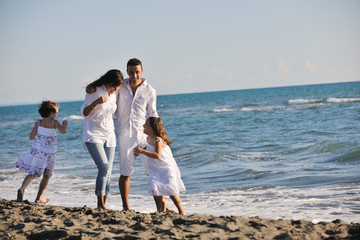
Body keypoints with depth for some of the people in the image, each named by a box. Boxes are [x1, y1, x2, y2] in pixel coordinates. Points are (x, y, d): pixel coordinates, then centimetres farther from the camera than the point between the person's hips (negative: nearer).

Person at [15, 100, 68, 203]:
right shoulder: (54, 122, -6)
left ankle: (22, 189, -23)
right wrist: (65, 124, 0)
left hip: (37, 151, 2)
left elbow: (31, 136, 1)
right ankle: (39, 198, 17)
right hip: (49, 154, -2)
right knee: (47, 176, 16)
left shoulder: (38, 122, 1)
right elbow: (63, 131, -20)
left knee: (32, 174, 4)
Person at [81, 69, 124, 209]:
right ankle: (100, 204, -11)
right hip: (93, 135, -6)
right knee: (104, 168, -20)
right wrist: (96, 102, -23)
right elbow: (84, 113, -5)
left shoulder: (114, 94, 9)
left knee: (108, 172, 0)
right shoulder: (94, 91, -8)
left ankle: (103, 205, 5)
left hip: (109, 136, 6)